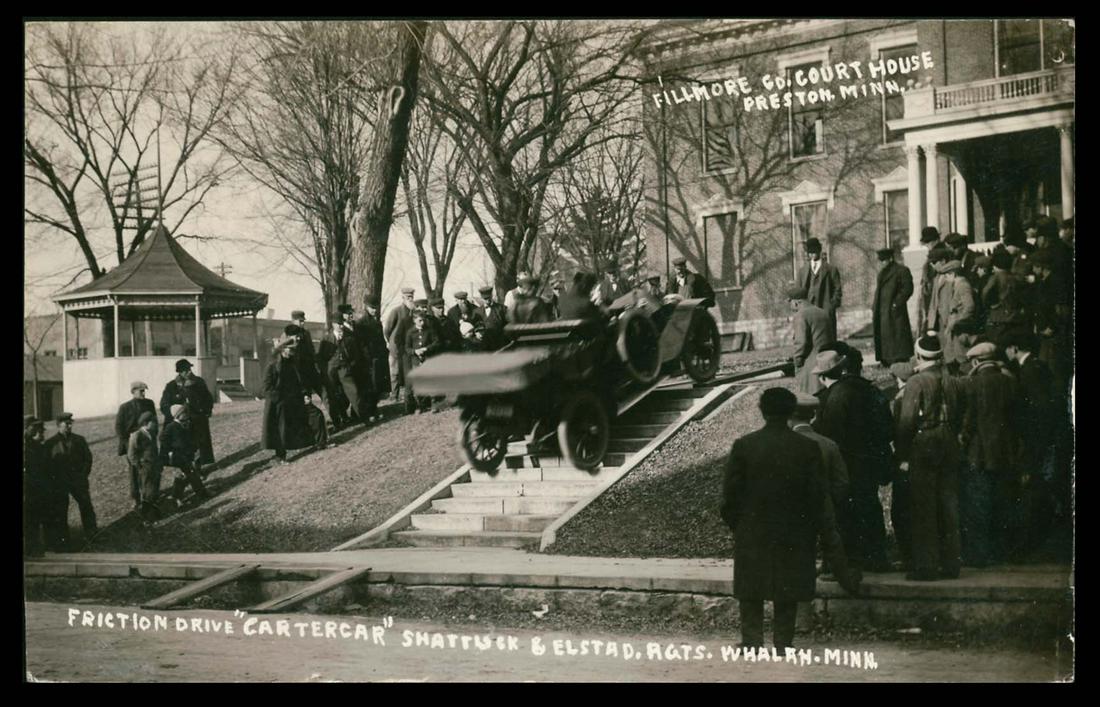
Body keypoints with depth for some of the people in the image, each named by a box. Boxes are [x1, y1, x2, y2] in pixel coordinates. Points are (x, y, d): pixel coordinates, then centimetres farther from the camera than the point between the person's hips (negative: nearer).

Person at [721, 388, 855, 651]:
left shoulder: (744, 445, -7)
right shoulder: (808, 448, -6)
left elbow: (730, 491, -4)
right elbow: (817, 492, -2)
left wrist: (733, 522, 8)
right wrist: (813, 527, 8)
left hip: (752, 531, 0)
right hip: (793, 532, 0)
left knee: (751, 590, 9)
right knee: (787, 591, 8)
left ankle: (752, 639, 7)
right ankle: (783, 641, 10)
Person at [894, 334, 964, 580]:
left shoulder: (917, 382, -10)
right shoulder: (953, 383, 6)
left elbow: (907, 422, -13)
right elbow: (959, 420, 11)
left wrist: (903, 456, -8)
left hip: (923, 449, -5)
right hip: (949, 448, 5)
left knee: (924, 509, -1)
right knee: (949, 507, 11)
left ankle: (926, 566, -1)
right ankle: (951, 564, 16)